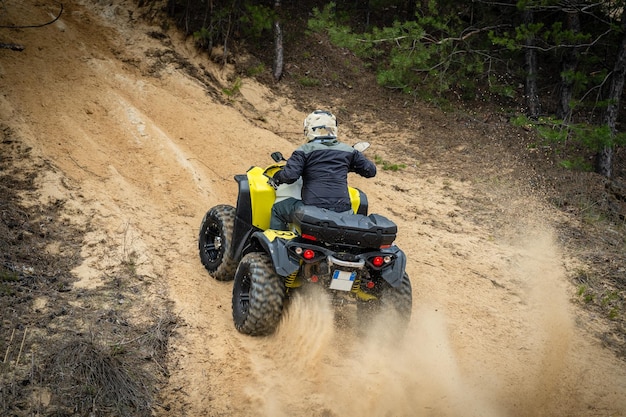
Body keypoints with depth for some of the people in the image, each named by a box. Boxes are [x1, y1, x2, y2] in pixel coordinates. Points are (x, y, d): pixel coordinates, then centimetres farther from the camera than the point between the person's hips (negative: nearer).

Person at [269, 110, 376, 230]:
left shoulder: (304, 151, -1)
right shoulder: (348, 151, 10)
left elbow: (290, 175, -12)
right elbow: (371, 170, 17)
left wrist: (276, 178, 10)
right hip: (343, 212, 4)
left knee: (278, 209, 20)